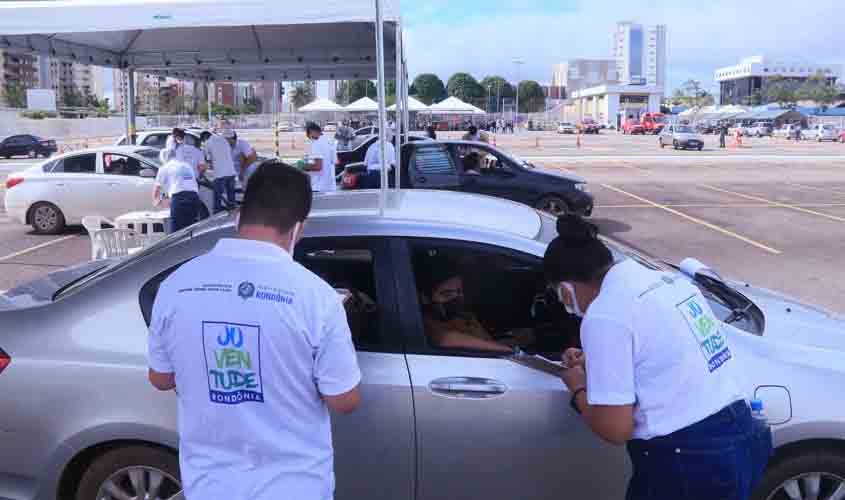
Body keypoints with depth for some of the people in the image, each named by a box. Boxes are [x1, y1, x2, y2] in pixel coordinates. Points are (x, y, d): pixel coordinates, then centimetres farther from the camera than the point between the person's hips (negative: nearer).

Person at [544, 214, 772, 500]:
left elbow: (615, 429, -16)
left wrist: (578, 389, 1)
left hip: (689, 465, -8)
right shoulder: (668, 280, 8)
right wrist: (594, 361, 21)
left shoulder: (605, 314, -17)